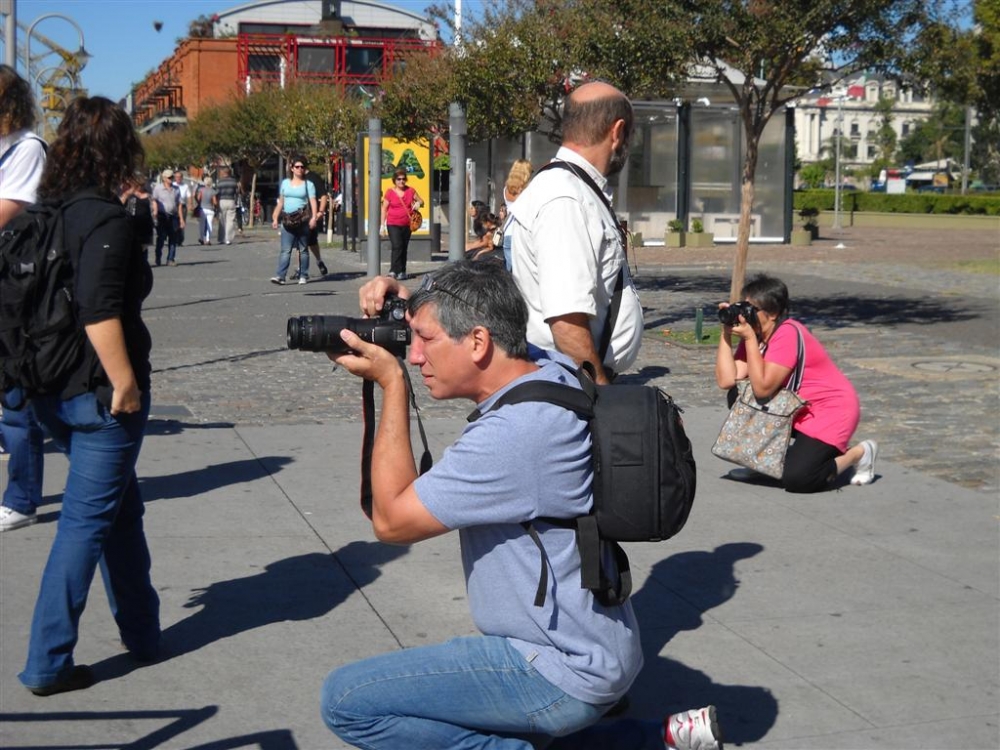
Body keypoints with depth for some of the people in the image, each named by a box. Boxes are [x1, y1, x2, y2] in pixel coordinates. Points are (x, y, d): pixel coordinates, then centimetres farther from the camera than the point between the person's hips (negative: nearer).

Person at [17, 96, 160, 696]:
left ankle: (142, 631, 31)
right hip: (98, 394, -8)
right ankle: (47, 663, 4)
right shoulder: (107, 219, -16)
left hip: (54, 392, 8)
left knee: (121, 508, 20)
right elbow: (98, 312, -24)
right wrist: (125, 382, -18)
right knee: (87, 522, 0)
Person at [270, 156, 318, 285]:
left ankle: (303, 276, 12)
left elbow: (313, 202, -3)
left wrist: (313, 217, -17)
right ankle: (280, 276, -14)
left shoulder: (308, 184, 5)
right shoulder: (285, 183, 15)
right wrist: (275, 218, 12)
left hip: (303, 221, -2)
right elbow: (280, 202, 18)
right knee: (285, 250, -6)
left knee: (303, 250, 5)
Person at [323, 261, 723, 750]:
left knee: (346, 700, -13)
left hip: (563, 673, -9)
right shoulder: (550, 370, -1)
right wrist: (409, 304, -1)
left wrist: (391, 383, -15)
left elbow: (391, 519, -18)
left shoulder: (509, 435, -28)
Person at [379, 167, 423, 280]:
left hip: (407, 225, 4)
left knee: (404, 248, 9)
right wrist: (383, 225, -2)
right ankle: (394, 271, -17)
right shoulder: (390, 192, -2)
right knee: (397, 246, -17)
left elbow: (421, 201, 17)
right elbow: (384, 209, 2)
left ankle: (402, 272, 17)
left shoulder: (410, 191, 6)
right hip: (393, 225, -4)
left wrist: (418, 203, -8)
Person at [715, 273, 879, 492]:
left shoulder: (787, 334, -24)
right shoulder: (756, 334, 0)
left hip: (831, 411, -8)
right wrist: (726, 333, -14)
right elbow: (726, 381, -13)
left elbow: (762, 389, -30)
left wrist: (749, 338, -29)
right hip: (796, 409, 8)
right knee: (738, 395, -5)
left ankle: (859, 453, 3)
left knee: (795, 478, -22)